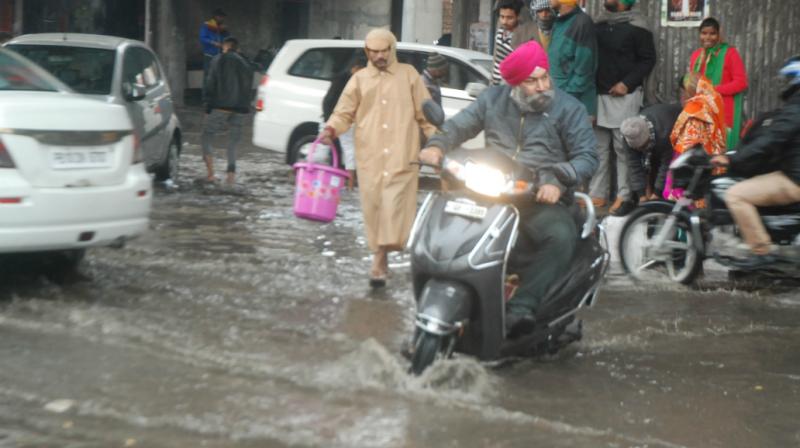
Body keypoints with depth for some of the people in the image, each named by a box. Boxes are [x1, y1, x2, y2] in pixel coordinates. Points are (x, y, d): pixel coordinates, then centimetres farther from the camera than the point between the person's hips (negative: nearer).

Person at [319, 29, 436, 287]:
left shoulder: (409, 75, 11)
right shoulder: (359, 80, 13)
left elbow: (425, 114, 11)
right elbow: (344, 112, 8)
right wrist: (331, 129, -12)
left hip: (401, 157, -2)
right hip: (369, 157, 2)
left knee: (394, 208, -13)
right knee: (373, 210, 3)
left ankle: (379, 264, -13)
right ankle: (380, 261, 13)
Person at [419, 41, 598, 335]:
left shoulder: (569, 109, 2)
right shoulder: (493, 99, 12)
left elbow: (587, 156, -5)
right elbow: (458, 126, 13)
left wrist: (557, 182, -24)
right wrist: (436, 146, -10)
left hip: (542, 202, -3)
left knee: (562, 237, -35)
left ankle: (521, 308, -37)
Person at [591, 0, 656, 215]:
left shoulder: (636, 27, -4)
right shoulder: (599, 25, 15)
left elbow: (648, 60, -6)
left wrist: (627, 83, -14)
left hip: (624, 96, -6)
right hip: (599, 94, 6)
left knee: (624, 147, -7)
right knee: (598, 146, 6)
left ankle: (625, 196, -5)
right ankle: (597, 193, 10)